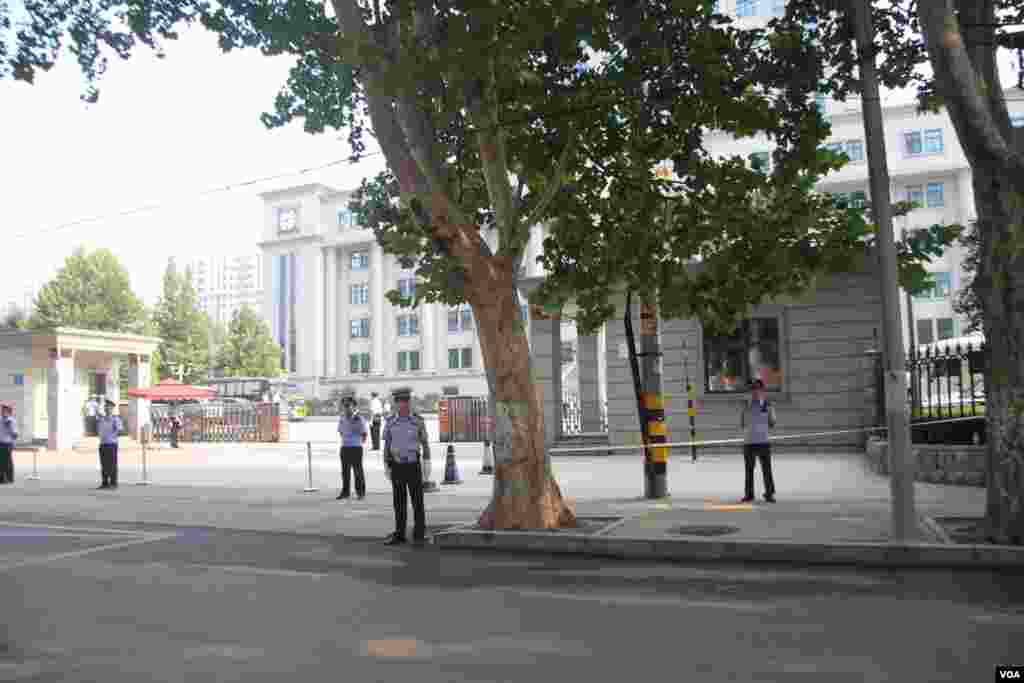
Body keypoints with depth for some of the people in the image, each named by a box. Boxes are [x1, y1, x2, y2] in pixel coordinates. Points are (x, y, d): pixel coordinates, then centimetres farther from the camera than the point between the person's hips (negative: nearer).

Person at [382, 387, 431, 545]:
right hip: (397, 468, 2)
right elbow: (387, 445, 7)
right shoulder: (390, 422, 3)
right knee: (399, 503, 6)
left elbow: (425, 444, 2)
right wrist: (386, 468, 4)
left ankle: (419, 534, 9)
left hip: (413, 467, -2)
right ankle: (400, 535, 15)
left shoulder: (418, 421, -3)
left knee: (417, 501, -1)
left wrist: (427, 464, -5)